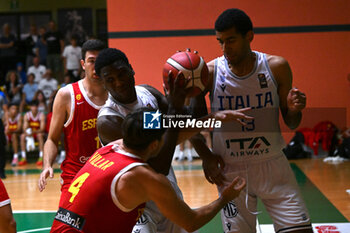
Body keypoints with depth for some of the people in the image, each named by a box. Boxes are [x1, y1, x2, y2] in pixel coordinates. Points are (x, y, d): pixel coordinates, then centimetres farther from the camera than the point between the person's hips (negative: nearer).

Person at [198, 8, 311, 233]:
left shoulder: (276, 67, -5)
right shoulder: (210, 72, -9)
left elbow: (291, 123, 5)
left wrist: (294, 110, -18)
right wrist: (205, 156, -8)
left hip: (272, 165, 1)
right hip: (230, 170, -1)